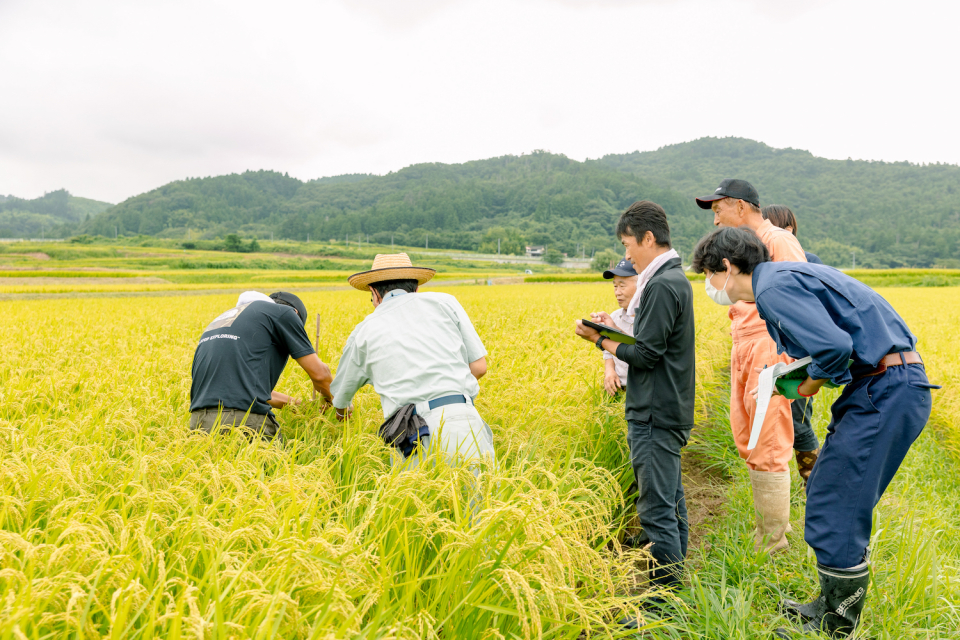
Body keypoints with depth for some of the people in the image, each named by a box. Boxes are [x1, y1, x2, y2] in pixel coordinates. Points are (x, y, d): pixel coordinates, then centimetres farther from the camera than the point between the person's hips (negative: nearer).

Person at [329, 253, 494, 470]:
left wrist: (341, 414, 56)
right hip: (460, 419, 0)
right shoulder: (445, 302, 16)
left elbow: (340, 401, 33)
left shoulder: (364, 331, 18)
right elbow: (479, 367, 16)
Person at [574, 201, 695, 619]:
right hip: (667, 413, 11)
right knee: (670, 505, 19)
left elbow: (645, 354, -20)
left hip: (656, 419, -11)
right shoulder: (675, 279, 14)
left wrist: (599, 340, -9)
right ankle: (673, 589, 33)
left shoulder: (662, 286, -18)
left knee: (657, 512, -3)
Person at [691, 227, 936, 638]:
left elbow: (834, 346, -27)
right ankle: (833, 607, 32)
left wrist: (811, 384, -8)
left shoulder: (773, 286, -15)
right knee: (830, 496, 18)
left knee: (834, 507, -4)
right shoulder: (787, 275, 18)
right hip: (893, 388, 11)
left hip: (886, 394, -11)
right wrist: (798, 376, 9)